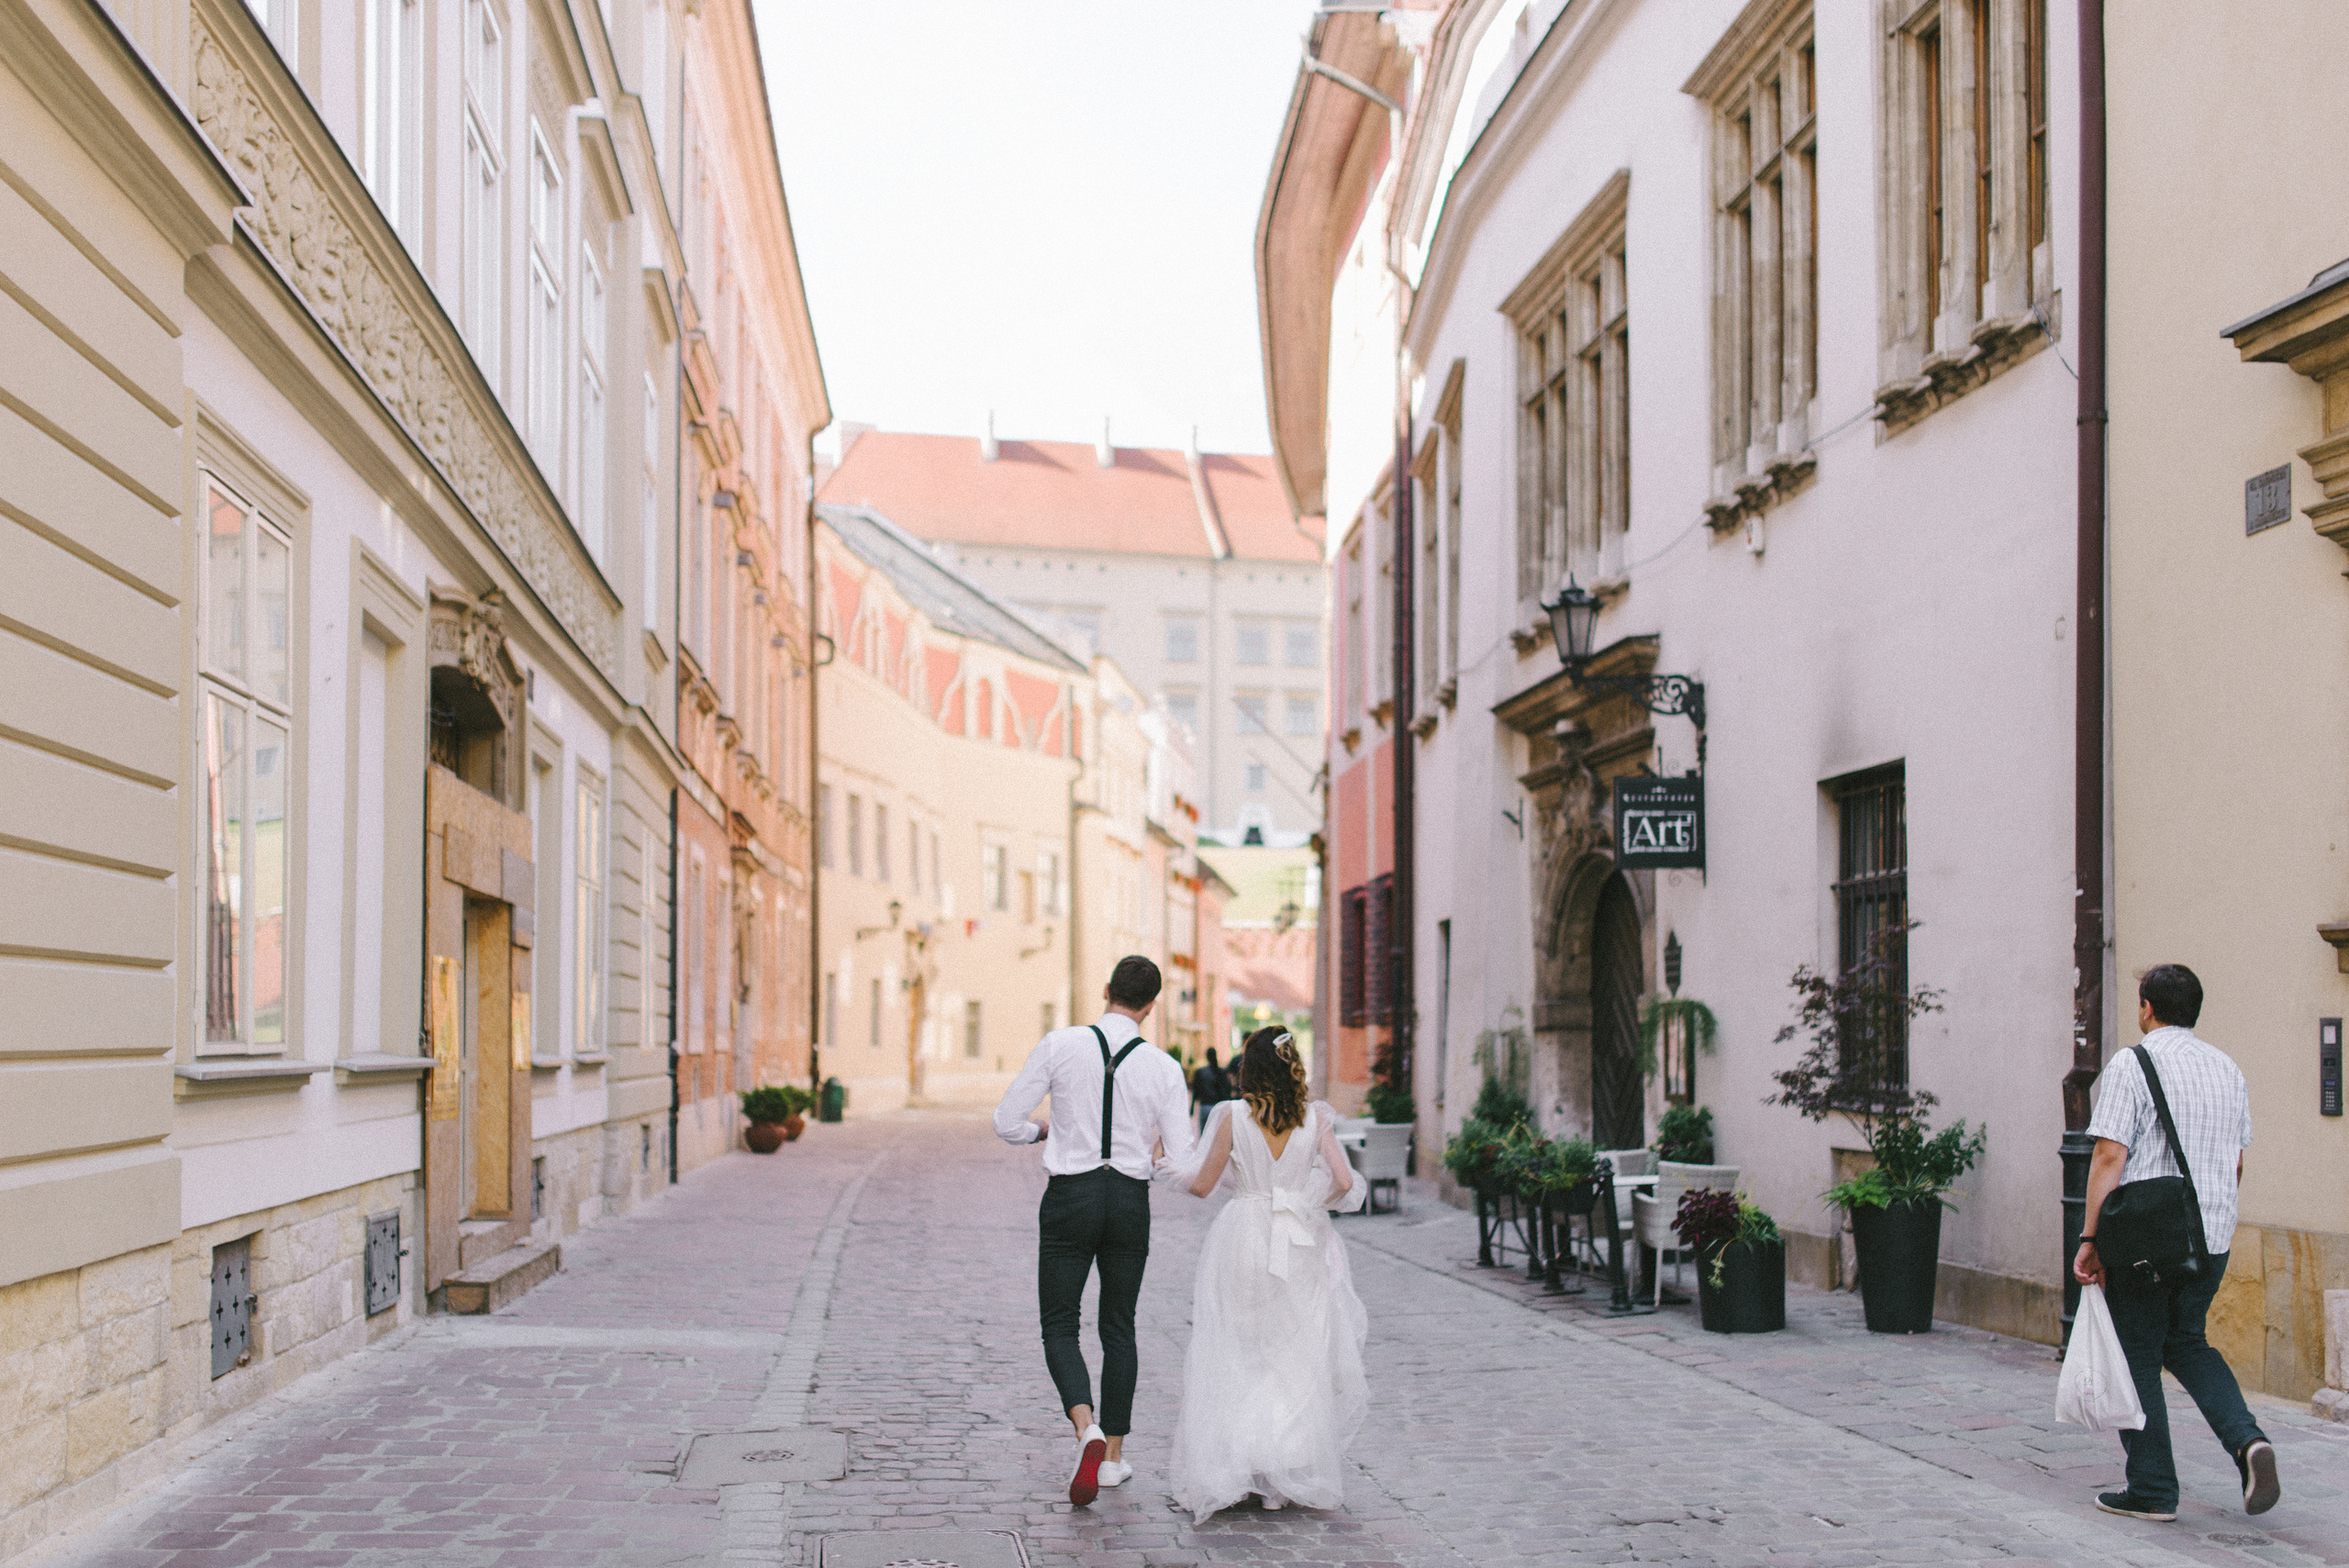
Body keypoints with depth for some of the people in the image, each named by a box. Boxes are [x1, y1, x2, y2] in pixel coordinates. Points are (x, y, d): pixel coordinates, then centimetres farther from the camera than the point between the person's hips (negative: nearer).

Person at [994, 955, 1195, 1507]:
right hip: (1130, 1200, 2)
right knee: (1119, 1328, 18)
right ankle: (1114, 1456, 22)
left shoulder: (1059, 1045, -8)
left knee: (1059, 1327, 7)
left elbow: (1006, 1122, -5)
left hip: (1070, 1198, -1)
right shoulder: (1164, 1068, -5)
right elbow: (1182, 1165, -4)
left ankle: (1087, 1430, -19)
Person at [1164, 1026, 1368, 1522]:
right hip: (1299, 1245, 2)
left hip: (1244, 1238, -2)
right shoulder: (1315, 1118, -2)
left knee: (1235, 1361, 7)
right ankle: (1292, 1473, 10)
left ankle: (1227, 1474, 2)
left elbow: (1202, 1184, -3)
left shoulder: (1235, 1116, -8)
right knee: (1297, 1359, 11)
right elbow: (1344, 1182, -7)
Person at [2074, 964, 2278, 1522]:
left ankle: (2152, 1491, 8)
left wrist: (2090, 1237, -12)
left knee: (2138, 1356, 5)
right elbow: (2235, 1163, 15)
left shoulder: (2131, 1065, -10)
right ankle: (2246, 1439, 1)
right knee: (2186, 1341, 23)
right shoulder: (2228, 1069, 9)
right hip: (2214, 1236, 6)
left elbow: (2110, 1156, -16)